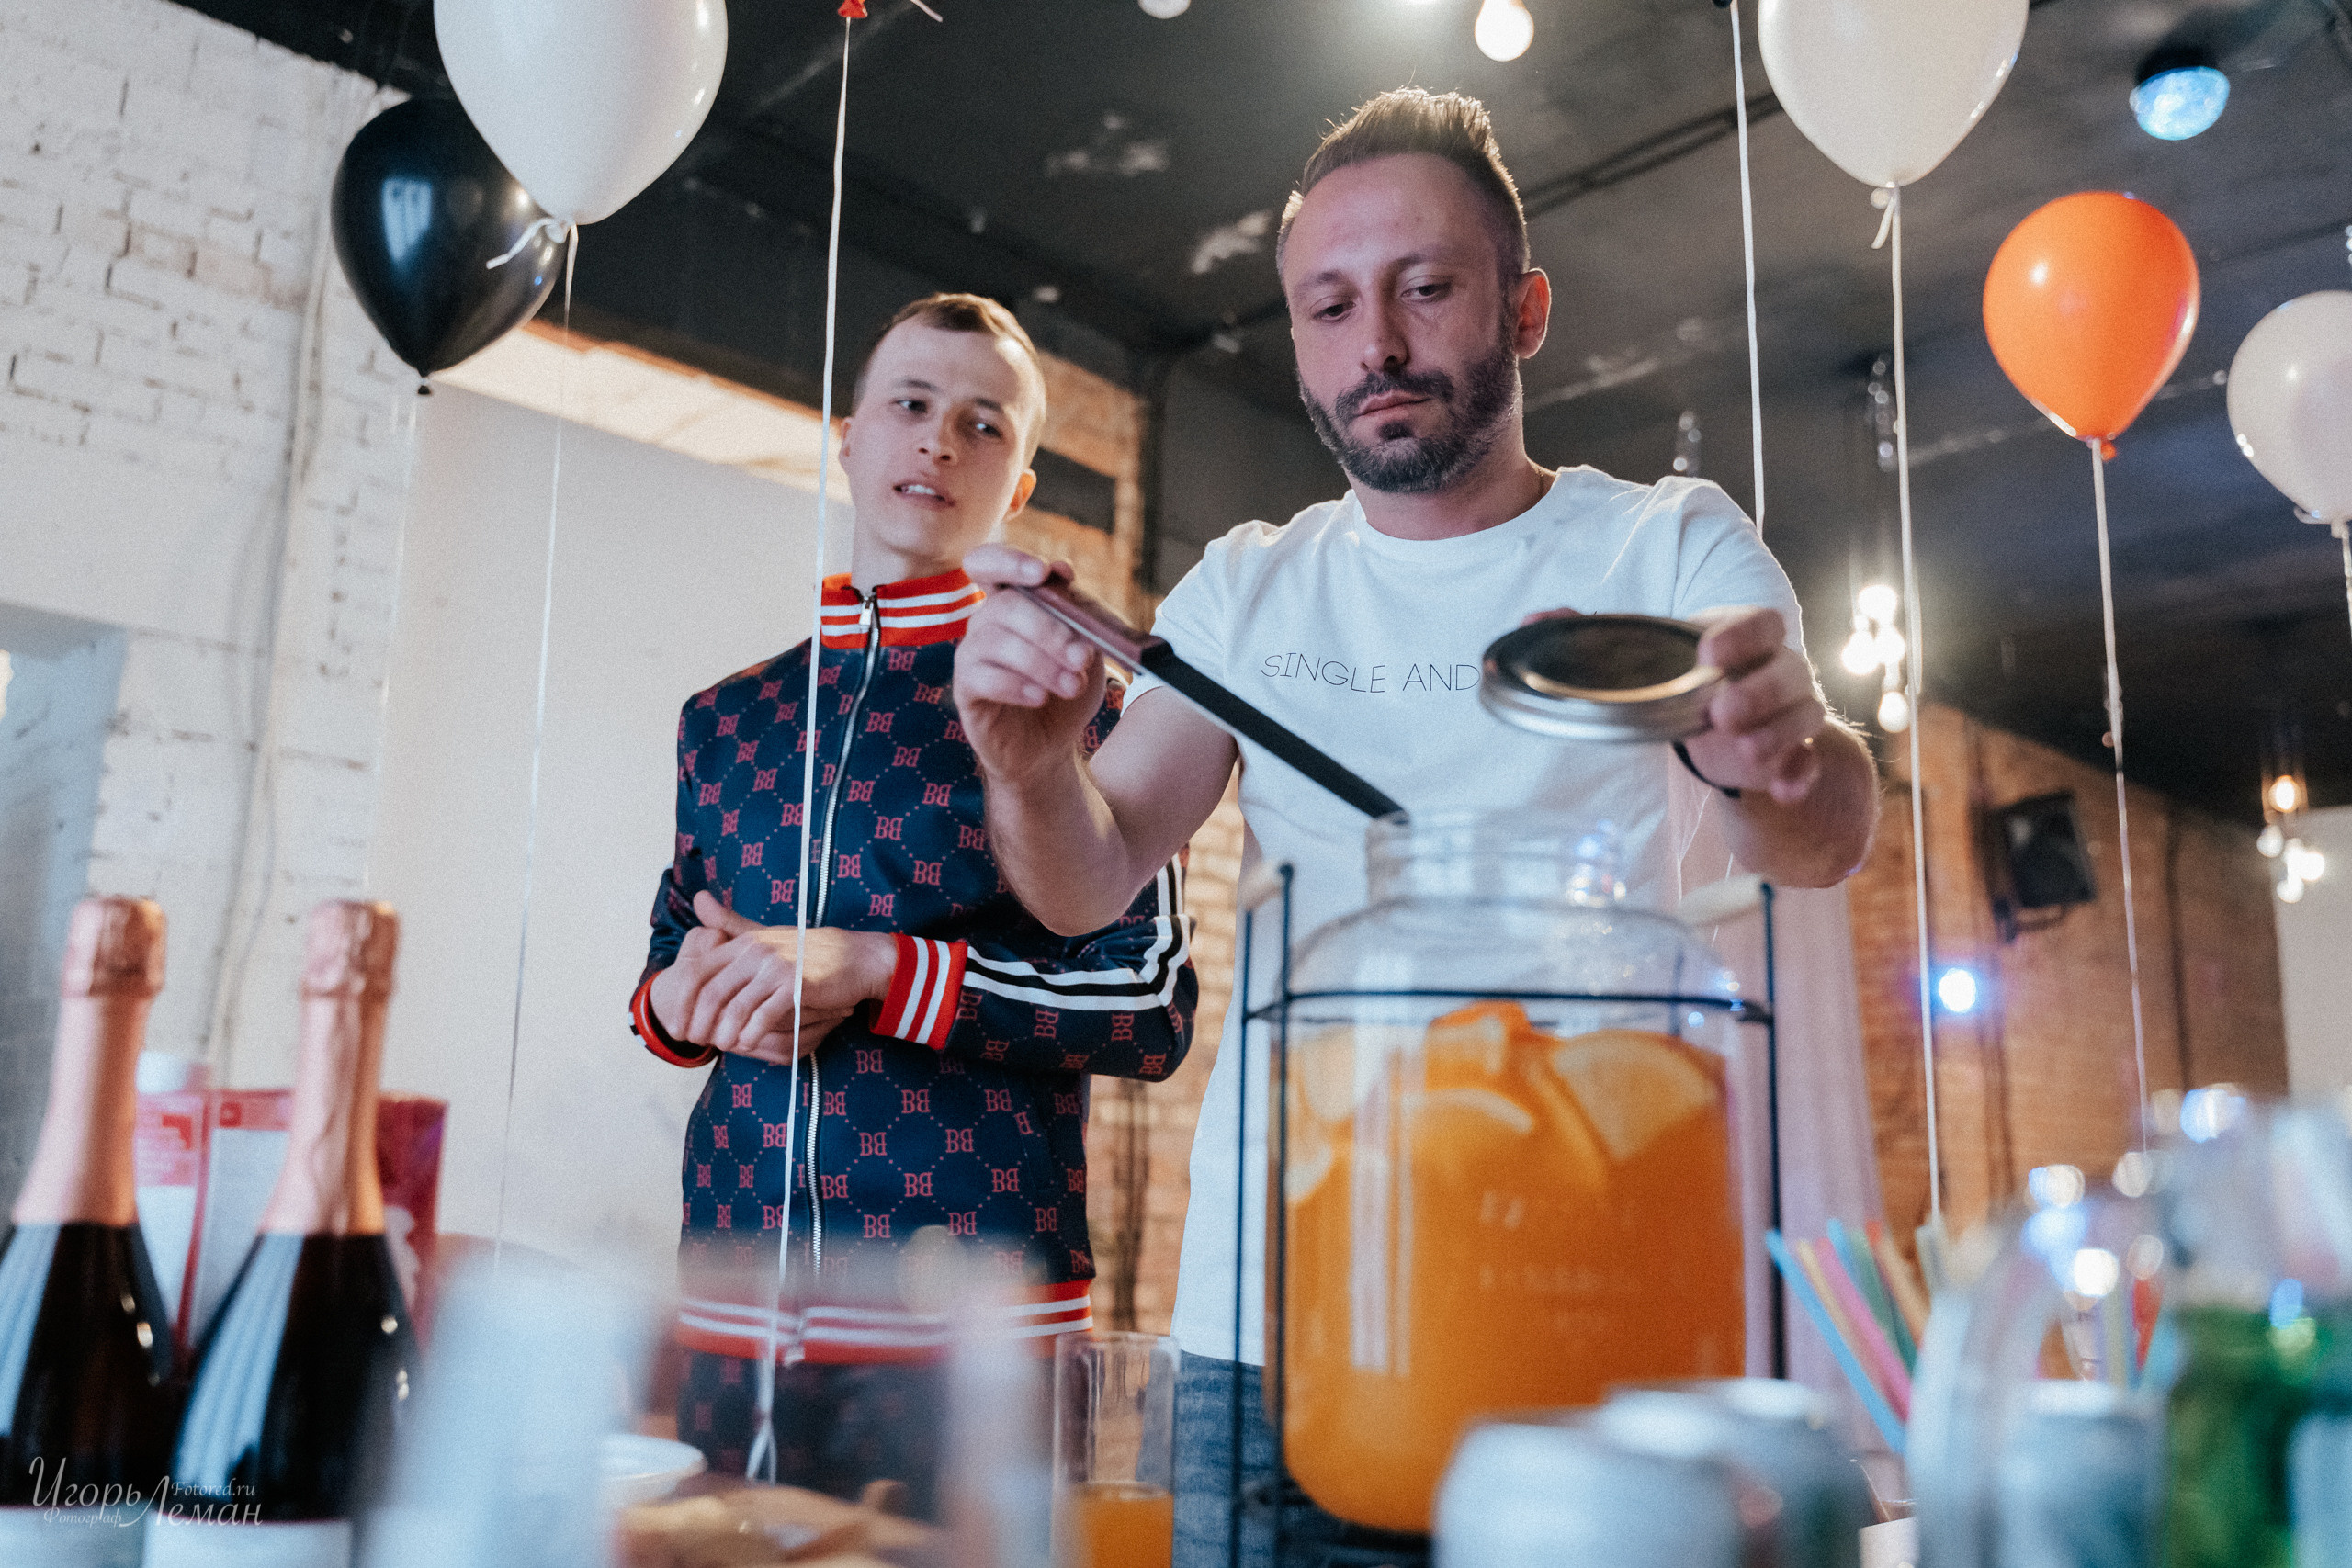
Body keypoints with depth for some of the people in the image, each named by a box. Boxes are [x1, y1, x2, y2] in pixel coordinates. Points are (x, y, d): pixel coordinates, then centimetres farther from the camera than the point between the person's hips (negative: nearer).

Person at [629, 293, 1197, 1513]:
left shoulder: (1065, 703, -2)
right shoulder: (724, 718, 13)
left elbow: (1151, 1009, -9)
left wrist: (874, 973, -17)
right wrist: (679, 1003, -1)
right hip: (734, 1300, 4)